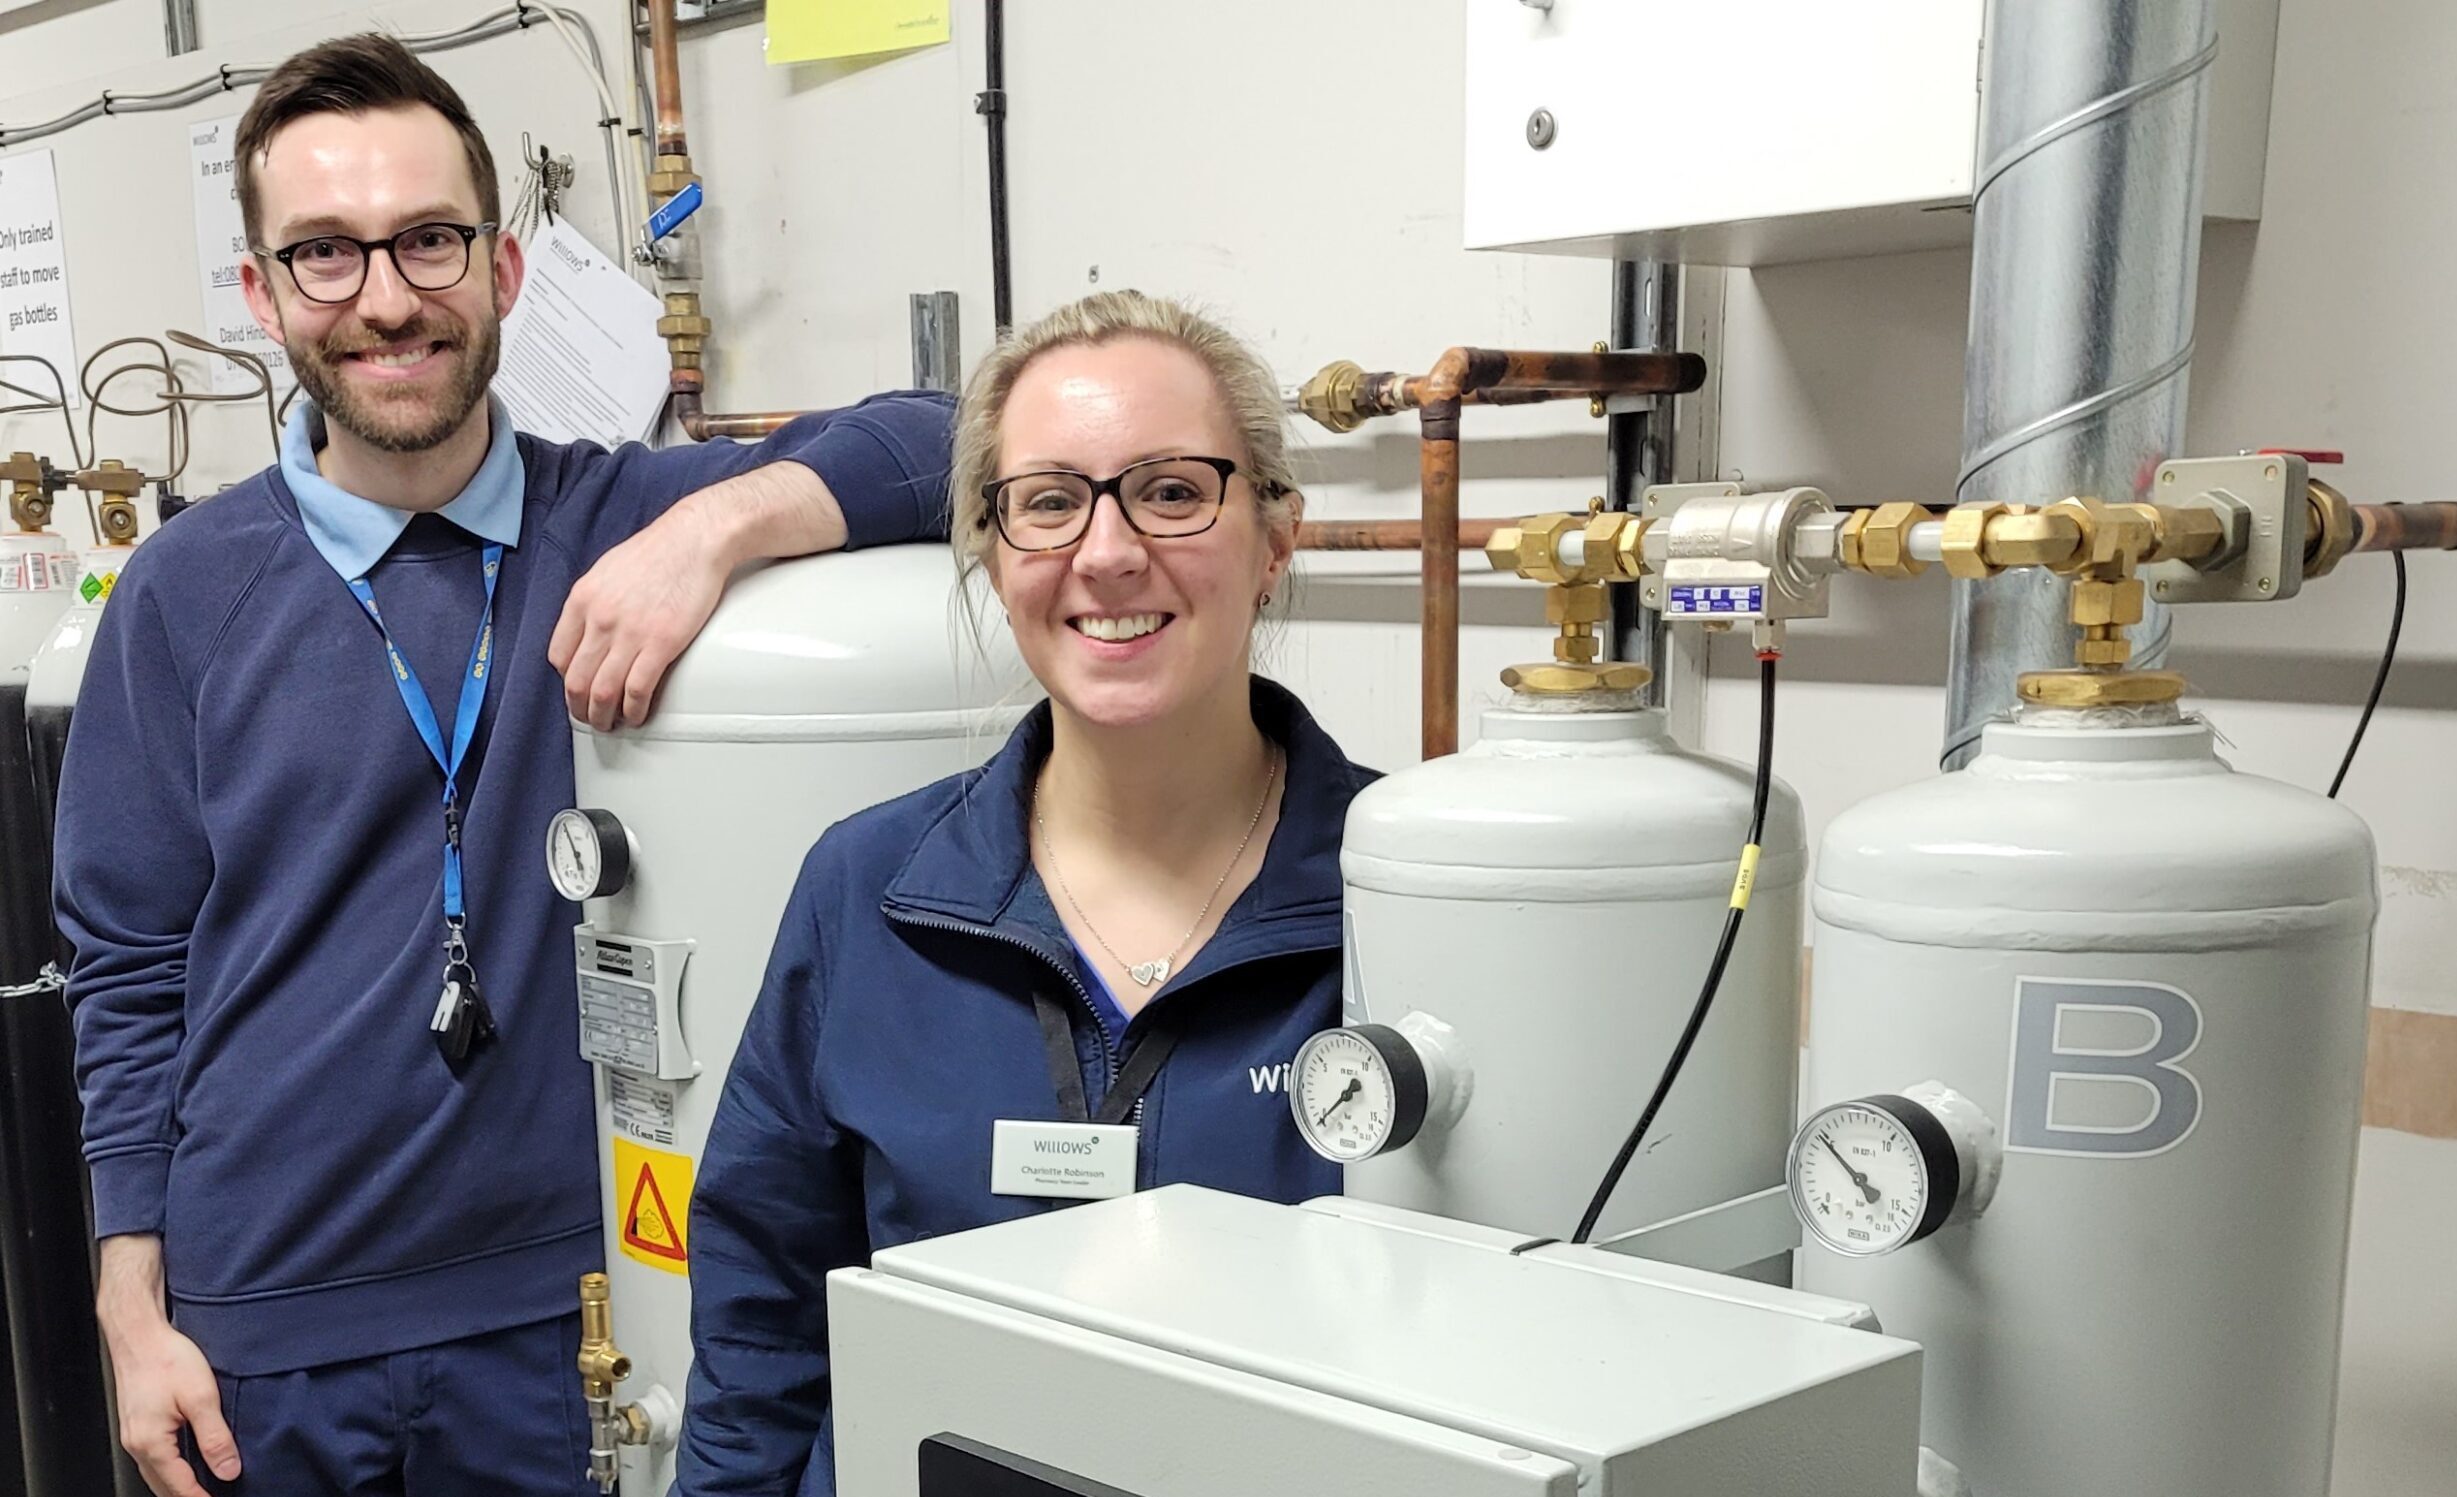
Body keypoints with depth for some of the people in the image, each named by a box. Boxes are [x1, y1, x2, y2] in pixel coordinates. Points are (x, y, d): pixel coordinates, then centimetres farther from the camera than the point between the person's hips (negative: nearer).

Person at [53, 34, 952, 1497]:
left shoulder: (619, 522, -1)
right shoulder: (185, 594, -1)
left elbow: (933, 440, -8)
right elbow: (130, 976, 2)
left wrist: (715, 524, -23)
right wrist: (134, 1312, 0)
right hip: (262, 1334, 0)